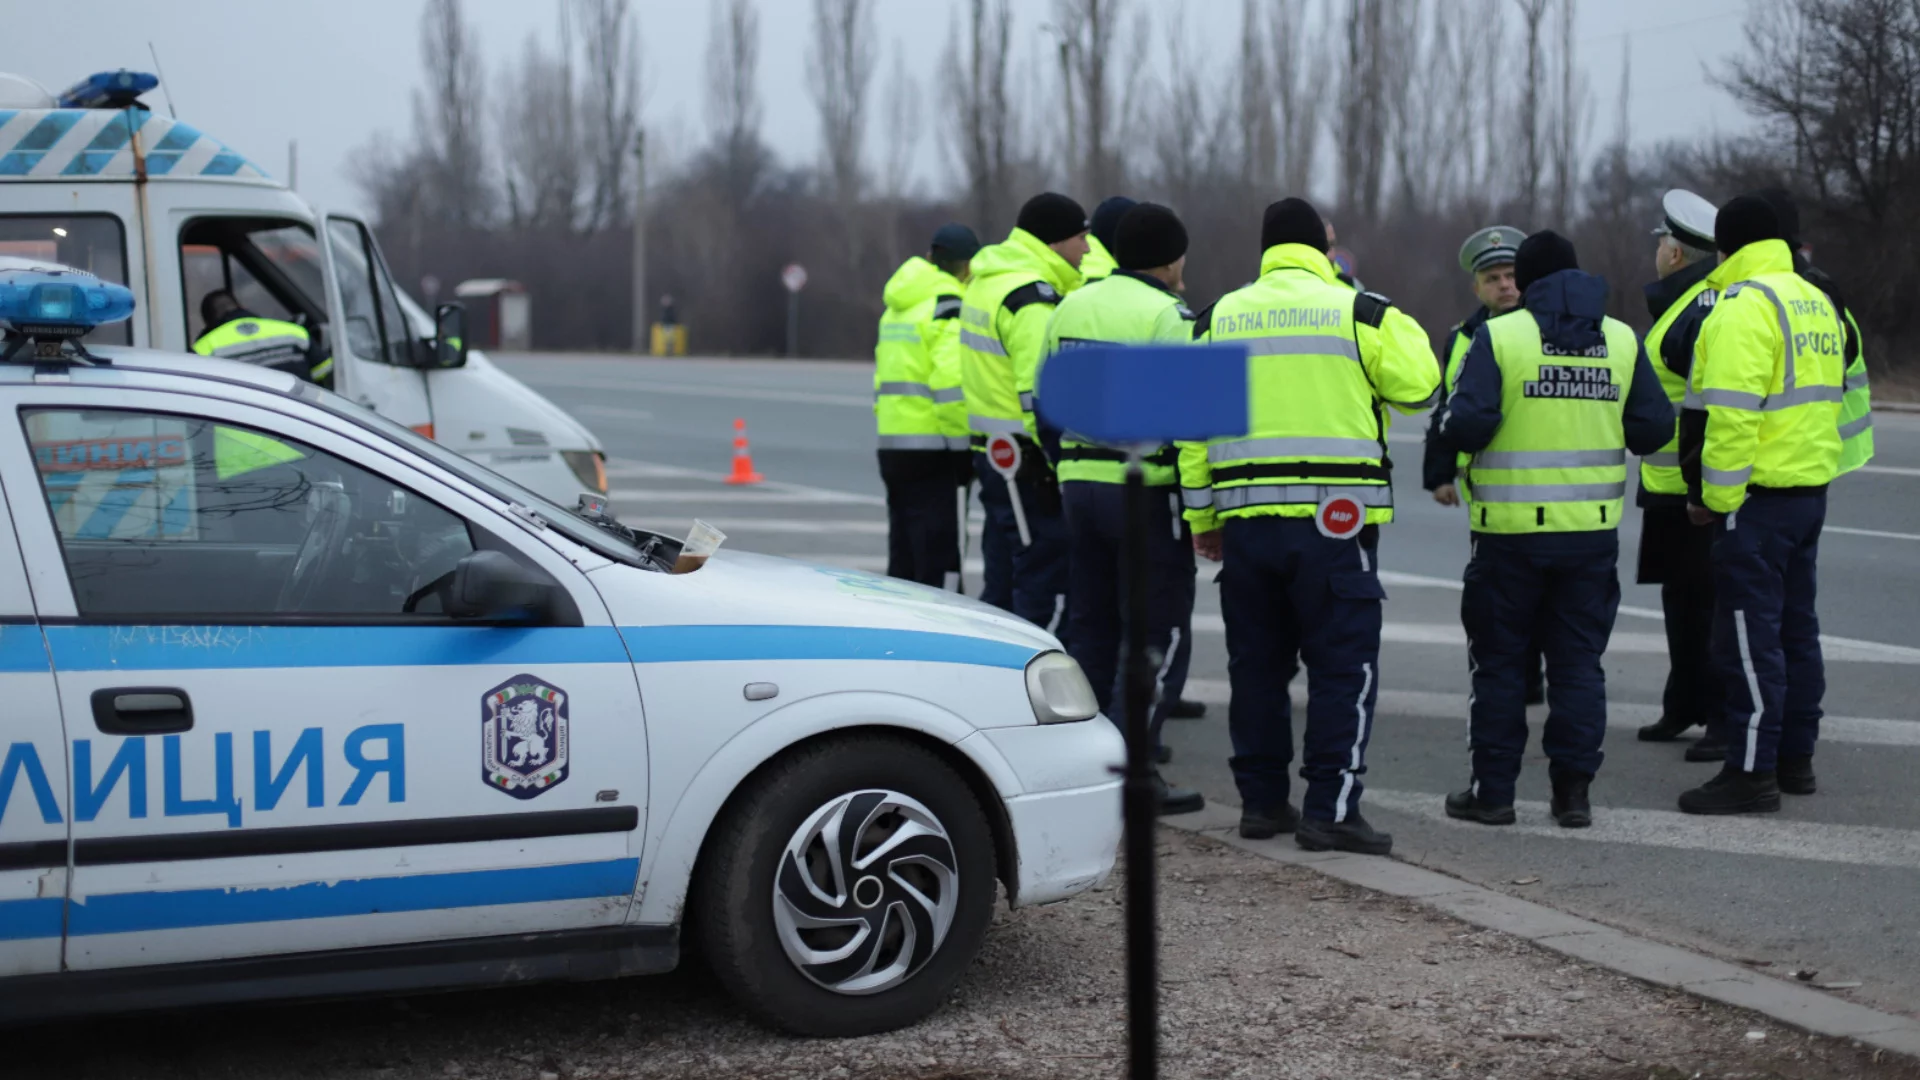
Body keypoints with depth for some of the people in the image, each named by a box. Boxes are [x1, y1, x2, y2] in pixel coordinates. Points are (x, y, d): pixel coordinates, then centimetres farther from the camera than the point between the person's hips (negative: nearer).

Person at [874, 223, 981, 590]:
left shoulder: (896, 308, 17)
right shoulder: (952, 310, -12)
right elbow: (953, 386, -21)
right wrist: (966, 448, -15)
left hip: (892, 443, 9)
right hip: (934, 446, -9)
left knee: (904, 564, 15)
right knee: (940, 563, -6)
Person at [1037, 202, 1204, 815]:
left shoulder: (1072, 307, 12)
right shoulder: (1165, 315, -12)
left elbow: (1046, 397, 17)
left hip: (1079, 481, 8)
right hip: (1145, 488, -8)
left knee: (1092, 623, 15)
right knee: (1160, 633, -2)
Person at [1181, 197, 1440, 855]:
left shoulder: (1217, 319, 11)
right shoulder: (1358, 312, -3)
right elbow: (1418, 387, 1)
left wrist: (1203, 517, 16)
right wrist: (1401, 327, 20)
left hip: (1246, 519, 5)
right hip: (1334, 521, -4)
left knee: (1257, 662, 14)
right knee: (1343, 664, 0)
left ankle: (1262, 800, 19)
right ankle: (1330, 808, -4)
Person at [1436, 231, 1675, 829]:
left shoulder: (1498, 336, -8)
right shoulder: (1623, 339, 4)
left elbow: (1465, 426, -16)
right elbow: (1653, 430, 4)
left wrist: (1456, 427, 7)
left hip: (1511, 531, -3)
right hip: (1593, 530, 3)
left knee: (1499, 660, 8)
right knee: (1579, 661, 10)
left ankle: (1493, 789, 11)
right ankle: (1573, 790, 10)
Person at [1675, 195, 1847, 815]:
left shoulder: (1743, 305, -15)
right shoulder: (1816, 303, 15)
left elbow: (1731, 412, -22)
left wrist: (1716, 496, -17)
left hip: (1759, 495, -9)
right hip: (1810, 487, 9)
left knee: (1748, 635, -6)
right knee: (1795, 627, 16)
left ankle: (1751, 773, -5)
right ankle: (1796, 758, 24)